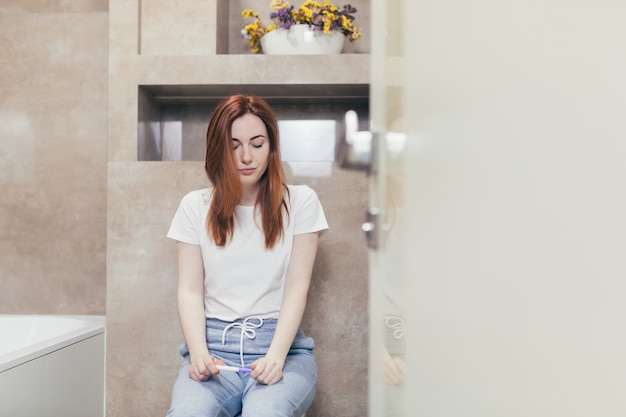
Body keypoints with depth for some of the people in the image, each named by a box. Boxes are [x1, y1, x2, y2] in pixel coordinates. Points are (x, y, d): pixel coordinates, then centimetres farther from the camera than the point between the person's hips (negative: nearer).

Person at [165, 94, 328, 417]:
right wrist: (198, 352, -14)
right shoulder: (195, 206, 11)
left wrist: (275, 357, -16)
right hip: (213, 345, 1)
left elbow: (296, 288, 0)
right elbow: (190, 290, 5)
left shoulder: (300, 202, 7)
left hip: (280, 344, -1)